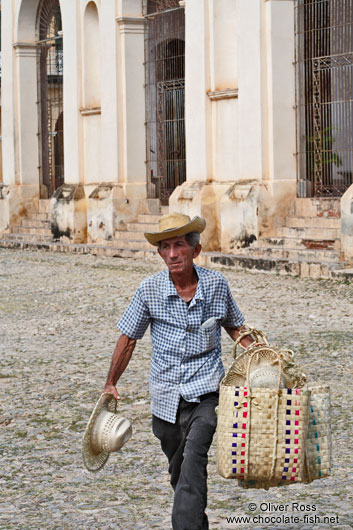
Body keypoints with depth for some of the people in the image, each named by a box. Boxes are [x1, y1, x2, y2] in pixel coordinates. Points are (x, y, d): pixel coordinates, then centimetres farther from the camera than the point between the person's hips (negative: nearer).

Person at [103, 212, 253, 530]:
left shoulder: (216, 284, -5)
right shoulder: (150, 289, -6)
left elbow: (233, 326, 14)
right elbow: (129, 338, 6)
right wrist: (110, 384, 7)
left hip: (205, 392, -2)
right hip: (165, 394, 2)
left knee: (193, 463, -21)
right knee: (178, 470, 15)